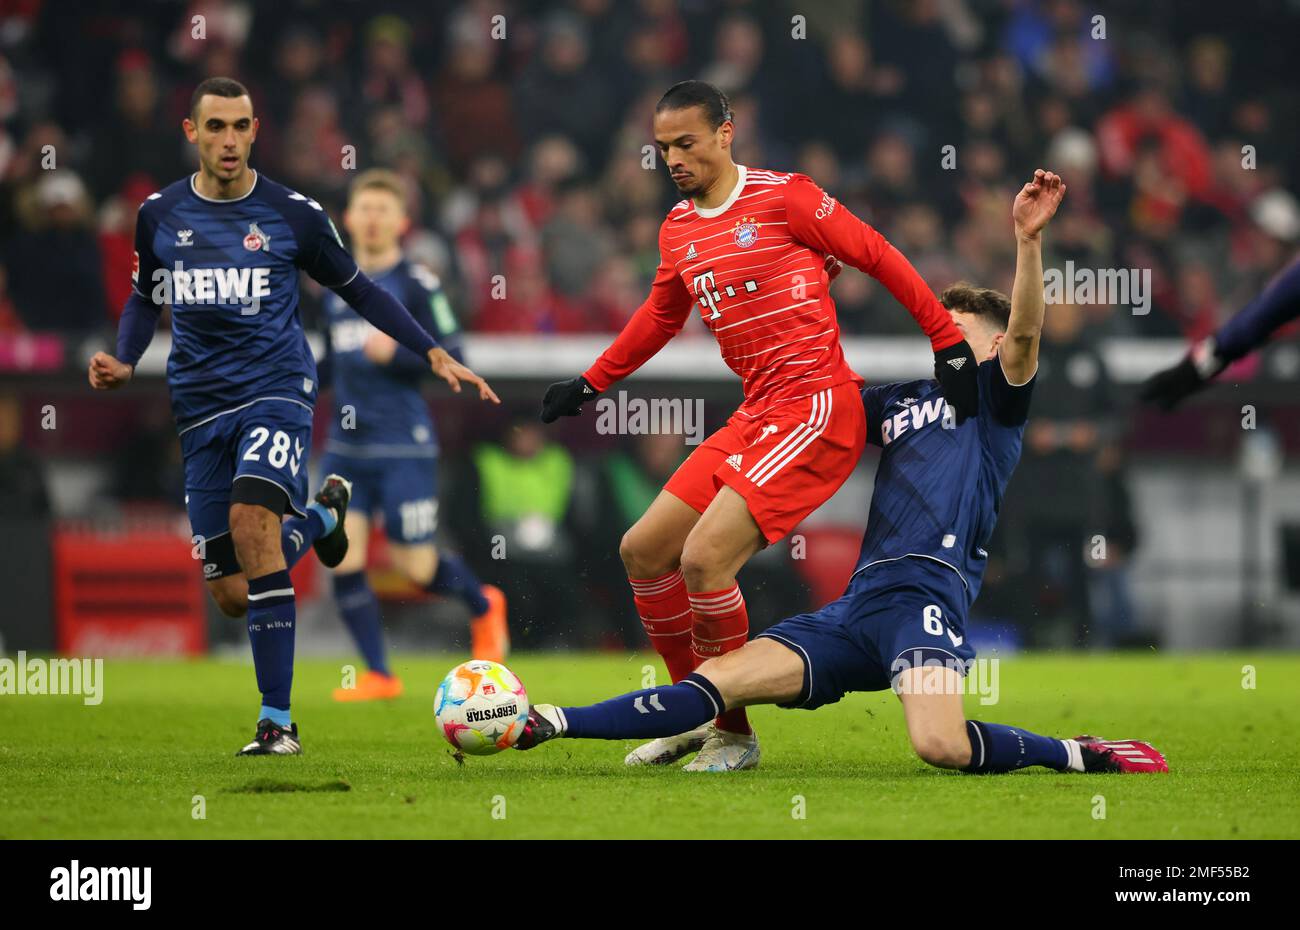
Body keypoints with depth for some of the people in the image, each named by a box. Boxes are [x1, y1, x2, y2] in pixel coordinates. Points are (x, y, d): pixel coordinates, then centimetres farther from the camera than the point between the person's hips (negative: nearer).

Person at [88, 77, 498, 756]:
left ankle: (277, 721, -25)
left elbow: (358, 291, 12)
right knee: (232, 597, 1)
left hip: (276, 389, -3)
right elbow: (144, 299, 21)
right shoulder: (160, 216, 5)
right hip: (200, 408, 3)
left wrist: (436, 355, 5)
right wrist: (123, 363, 1)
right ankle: (321, 515, 38)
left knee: (250, 517, -32)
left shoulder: (292, 214, 0)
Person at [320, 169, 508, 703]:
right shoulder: (336, 288, 13)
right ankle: (379, 675, 2)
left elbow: (453, 358, -8)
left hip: (403, 447, -5)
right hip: (346, 447, 5)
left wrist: (396, 354, -21)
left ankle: (484, 605, 28)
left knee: (414, 567, -3)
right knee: (343, 560, -7)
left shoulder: (417, 284, -5)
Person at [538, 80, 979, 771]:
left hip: (818, 408, -8)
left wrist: (950, 346, -6)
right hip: (755, 417, 8)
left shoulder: (784, 197, -9)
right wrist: (588, 385, 33)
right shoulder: (677, 230, 12)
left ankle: (734, 734, -3)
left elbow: (879, 257, -4)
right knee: (643, 551, 7)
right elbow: (662, 314, 30)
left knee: (704, 557, -19)